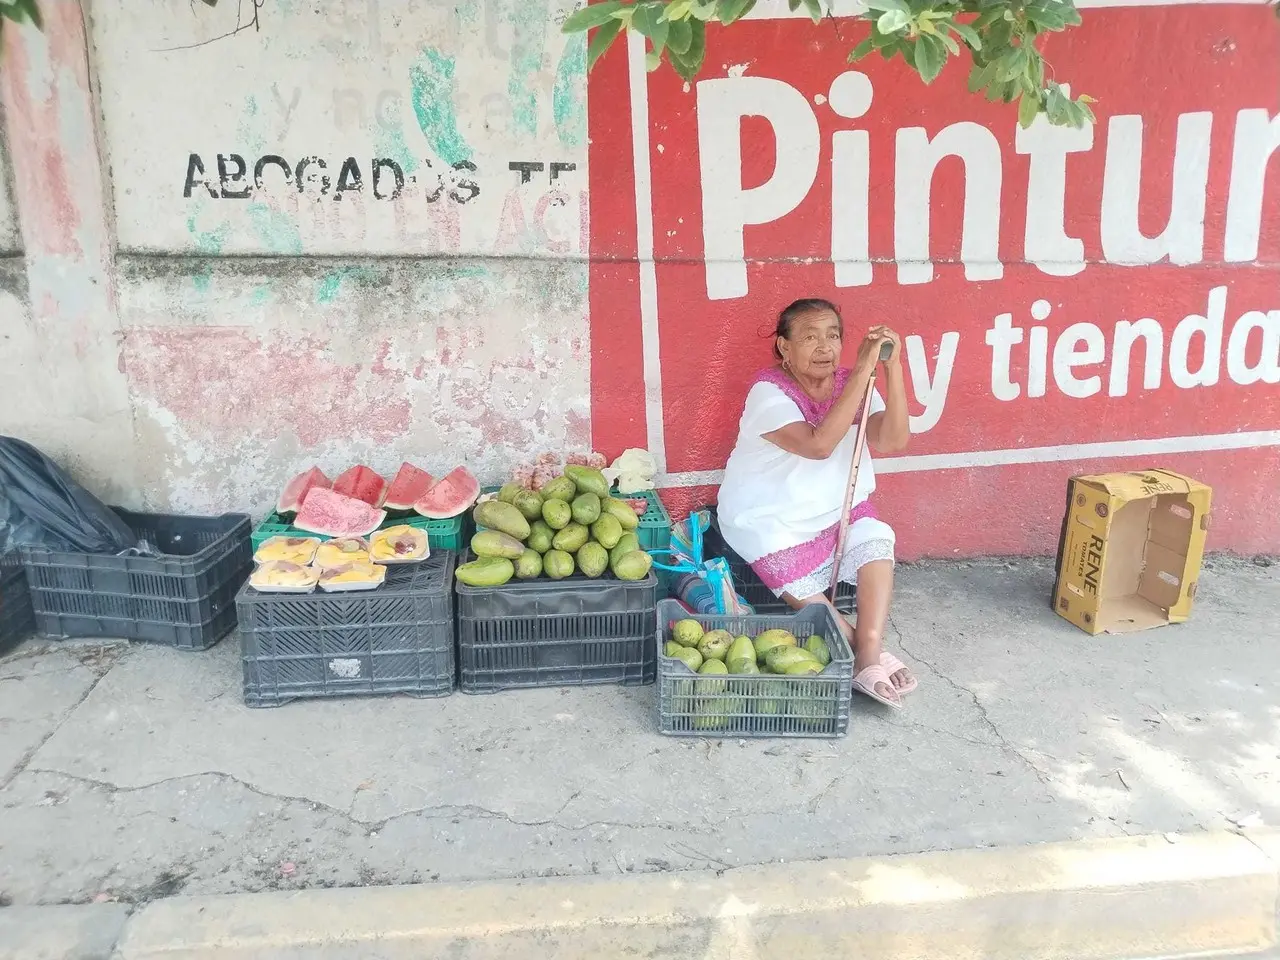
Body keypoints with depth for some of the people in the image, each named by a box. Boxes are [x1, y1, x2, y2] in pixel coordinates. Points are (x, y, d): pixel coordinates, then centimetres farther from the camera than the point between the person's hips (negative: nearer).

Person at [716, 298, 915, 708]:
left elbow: (893, 442, -17)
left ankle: (867, 658, -25)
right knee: (802, 592, -20)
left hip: (838, 510, 5)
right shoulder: (769, 391, -18)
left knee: (876, 541, -21)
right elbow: (819, 444, -34)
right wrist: (863, 370, -32)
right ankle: (867, 652, -2)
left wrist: (892, 367, -25)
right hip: (771, 520, -4)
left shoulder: (852, 384, -1)